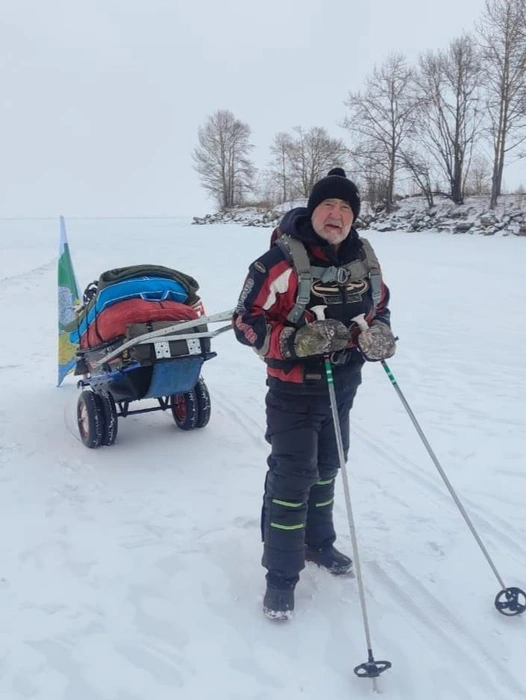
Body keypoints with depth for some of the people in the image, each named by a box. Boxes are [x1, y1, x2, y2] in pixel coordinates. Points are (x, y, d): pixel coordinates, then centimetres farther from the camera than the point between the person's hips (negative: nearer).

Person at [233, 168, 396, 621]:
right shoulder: (282, 260, -20)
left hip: (342, 386, 6)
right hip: (294, 390, -6)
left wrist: (379, 334, -10)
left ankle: (317, 542, 42)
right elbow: (247, 323, -18)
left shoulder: (364, 258, -1)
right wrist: (299, 340, -30)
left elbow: (379, 307, 13)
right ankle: (281, 575, 11)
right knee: (291, 478, -5)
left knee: (326, 469, 21)